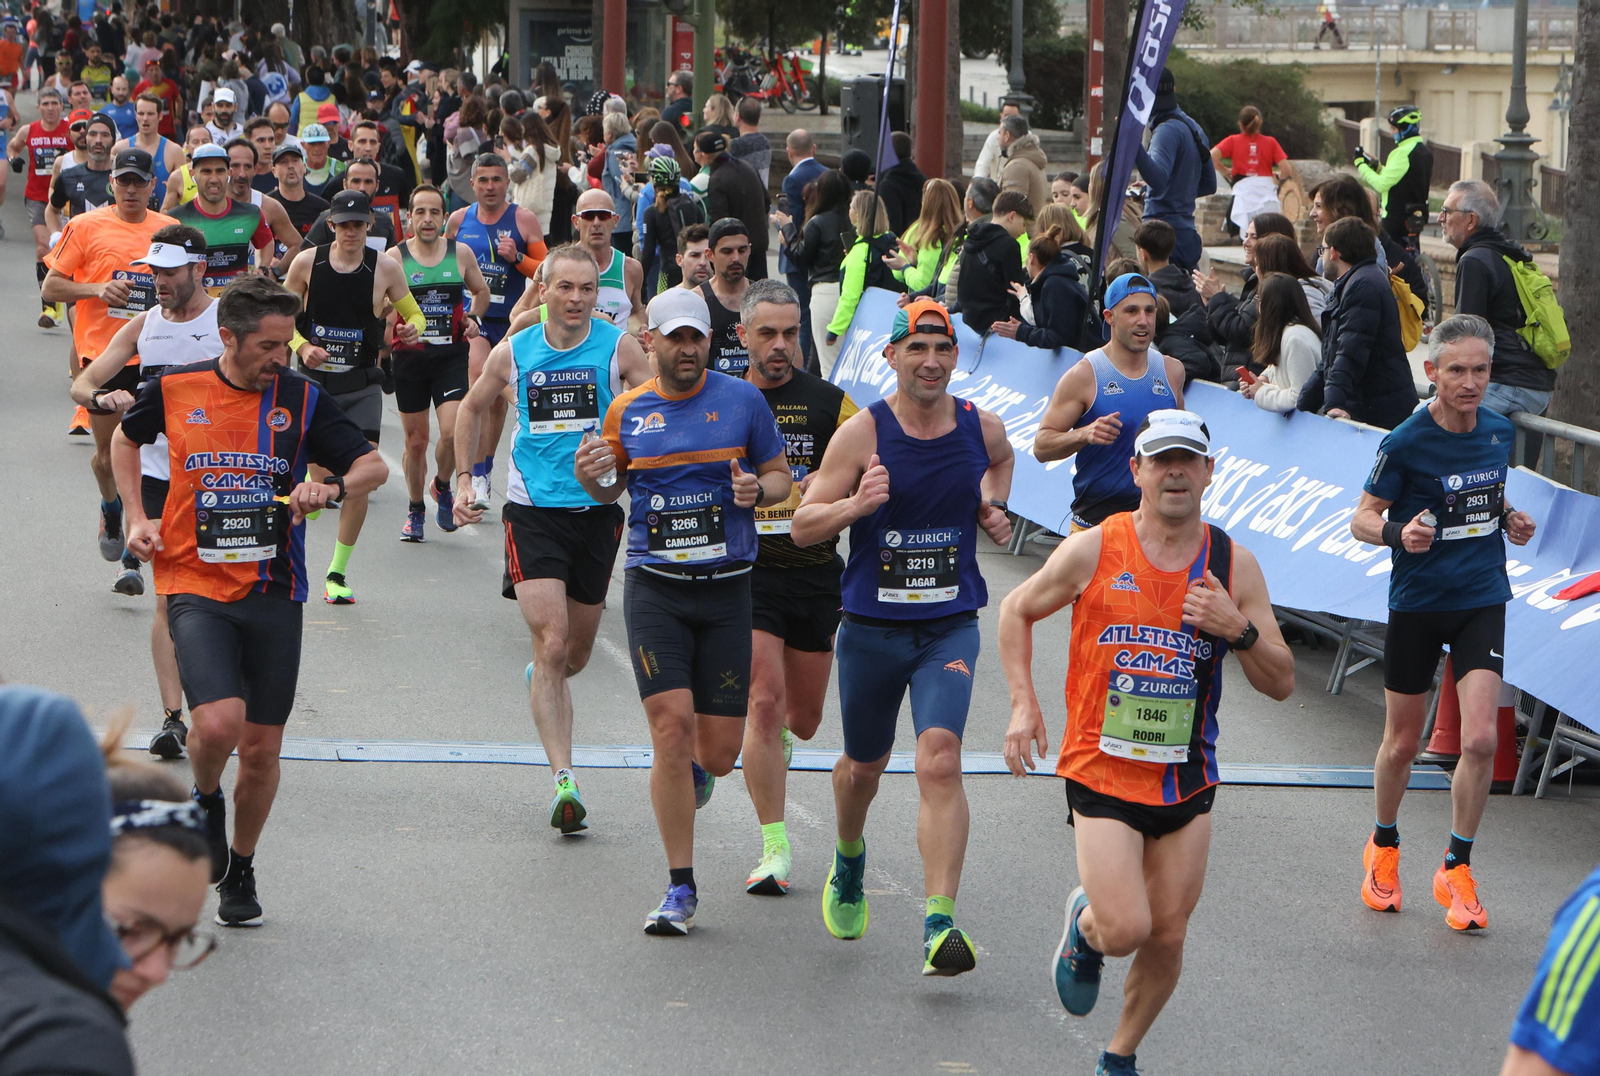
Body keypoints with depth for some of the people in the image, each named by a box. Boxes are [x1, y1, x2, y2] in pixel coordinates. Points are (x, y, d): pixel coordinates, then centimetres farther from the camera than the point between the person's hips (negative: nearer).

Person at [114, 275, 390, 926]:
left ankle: (241, 870, 28)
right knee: (219, 721, -23)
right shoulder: (174, 391, -1)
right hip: (195, 586, -2)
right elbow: (126, 439, 20)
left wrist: (333, 488, -16)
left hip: (273, 593, 2)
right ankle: (205, 800, 12)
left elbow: (373, 465, 5)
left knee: (262, 747, 5)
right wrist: (136, 518, 10)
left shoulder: (302, 399, -1)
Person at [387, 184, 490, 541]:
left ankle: (442, 486, 17)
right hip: (410, 357, 0)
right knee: (415, 440, 7)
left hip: (452, 354, 0)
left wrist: (473, 317, 2)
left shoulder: (461, 253, 3)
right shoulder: (395, 257, -2)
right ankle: (415, 510, 26)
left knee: (452, 433, -14)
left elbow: (481, 290, 20)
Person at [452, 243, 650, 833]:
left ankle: (541, 678, 50)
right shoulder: (513, 353, 2)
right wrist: (463, 480, 13)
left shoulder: (619, 348, -2)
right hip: (533, 510, -1)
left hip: (597, 509, 1)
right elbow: (471, 408, 20)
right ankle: (564, 780, -18)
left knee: (575, 654, 13)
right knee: (551, 644, -16)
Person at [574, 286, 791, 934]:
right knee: (672, 722, -14)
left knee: (720, 750, 0)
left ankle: (691, 775, 42)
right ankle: (681, 890, -4)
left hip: (726, 588, 0)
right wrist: (590, 479, -3)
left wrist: (758, 490, -12)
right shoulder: (627, 410, 6)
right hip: (654, 587, 0)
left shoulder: (742, 400, 2)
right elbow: (613, 488, 20)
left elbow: (780, 475, 10)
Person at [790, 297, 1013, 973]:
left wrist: (992, 505, 8)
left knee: (939, 759, -20)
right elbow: (801, 527, -8)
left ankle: (941, 925, -24)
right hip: (871, 629, 0)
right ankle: (848, 863, 52)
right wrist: (857, 503, -26)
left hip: (950, 630, 0)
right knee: (864, 765, 18)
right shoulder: (862, 433, -9)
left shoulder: (982, 428, 0)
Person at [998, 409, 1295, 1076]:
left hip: (1187, 780, 3)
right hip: (1102, 771, -3)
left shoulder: (1234, 565, -1)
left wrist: (1239, 629, -17)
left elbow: (1281, 685, 1)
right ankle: (1083, 926, 22)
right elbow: (1017, 610, 10)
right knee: (1125, 930, -15)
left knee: (1167, 937, 7)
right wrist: (1023, 703, -1)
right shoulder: (1092, 552, -7)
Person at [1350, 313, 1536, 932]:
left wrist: (1509, 520, 0)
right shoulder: (1405, 442, -13)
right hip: (1417, 602, -3)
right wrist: (1397, 533, -27)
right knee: (1402, 743, 10)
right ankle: (1384, 847, 36)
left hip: (1482, 601, 3)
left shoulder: (1500, 432, 2)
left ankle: (1456, 870, 5)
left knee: (1480, 739, -10)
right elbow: (1363, 517, -7)